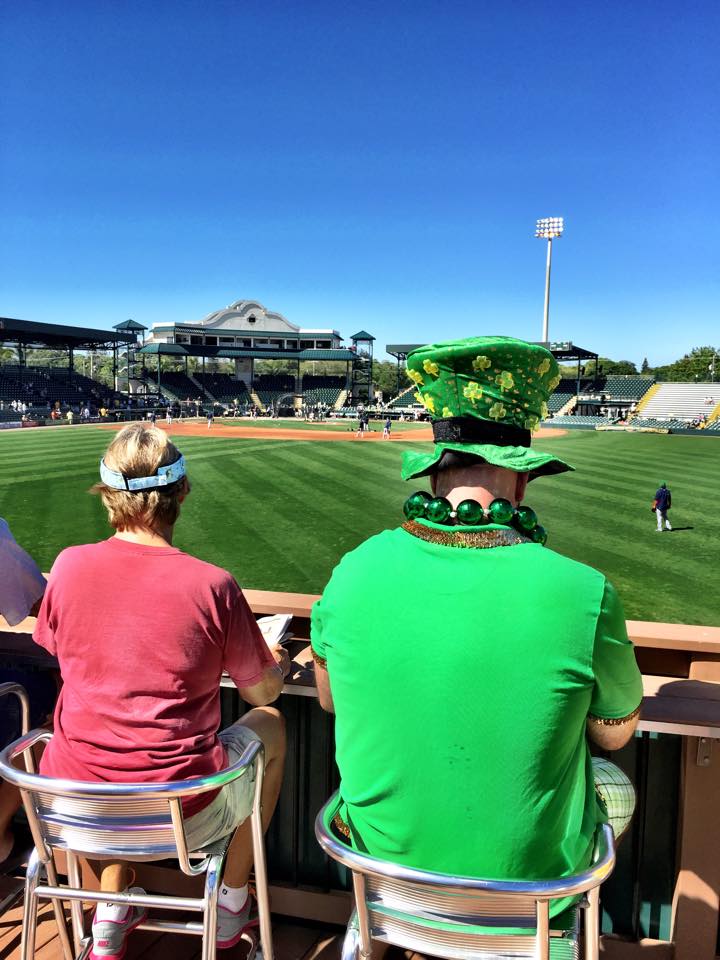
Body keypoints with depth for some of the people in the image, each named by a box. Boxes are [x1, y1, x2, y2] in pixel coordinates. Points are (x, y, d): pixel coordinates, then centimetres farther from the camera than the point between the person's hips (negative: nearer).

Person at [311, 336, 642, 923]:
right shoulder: (582, 591, -25)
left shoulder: (356, 571, -16)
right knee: (615, 788, 27)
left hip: (384, 861, 3)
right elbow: (615, 732, -5)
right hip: (529, 883, -2)